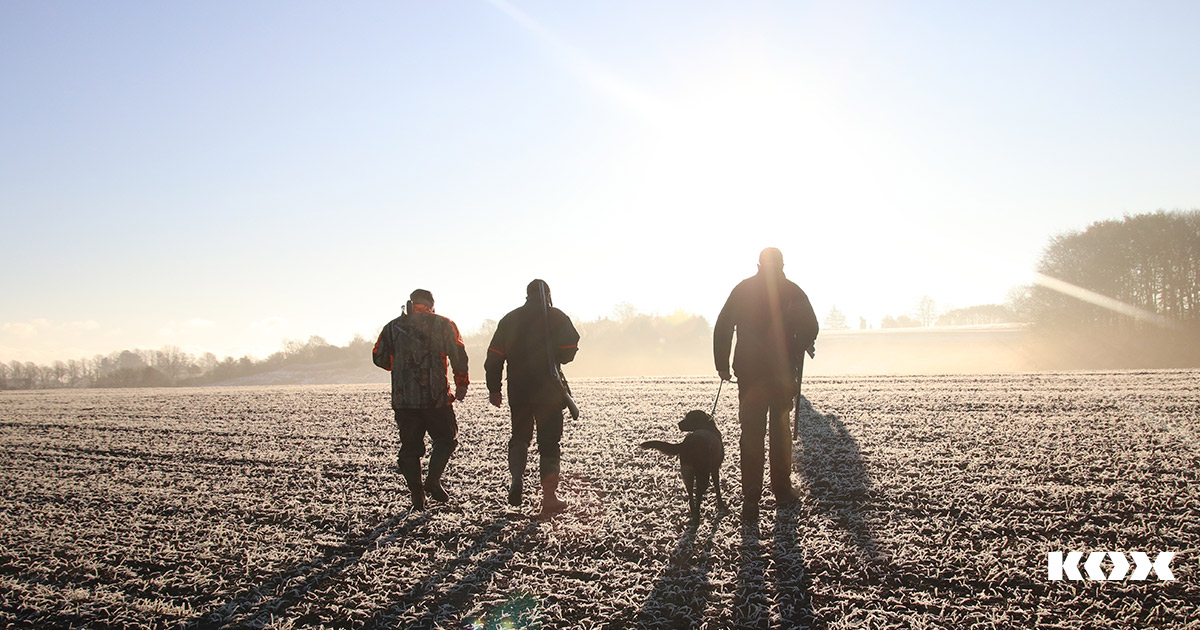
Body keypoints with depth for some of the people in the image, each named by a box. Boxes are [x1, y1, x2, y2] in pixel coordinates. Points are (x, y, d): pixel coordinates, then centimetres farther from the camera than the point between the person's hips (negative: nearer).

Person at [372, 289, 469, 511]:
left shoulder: (393, 327, 9)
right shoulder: (443, 325, 2)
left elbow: (379, 358, 12)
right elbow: (458, 355, -6)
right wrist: (461, 383, 4)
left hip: (403, 399, 2)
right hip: (436, 397, -2)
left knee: (410, 447, 10)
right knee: (446, 438, 13)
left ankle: (417, 498, 6)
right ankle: (433, 480, -5)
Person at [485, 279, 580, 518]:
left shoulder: (509, 319, 9)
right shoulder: (557, 317, -1)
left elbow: (494, 357, 7)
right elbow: (569, 351, -7)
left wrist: (494, 389, 12)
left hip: (518, 391, 3)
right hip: (548, 391, -3)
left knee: (520, 436, 20)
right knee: (549, 442, 3)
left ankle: (516, 478, -1)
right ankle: (549, 496, -1)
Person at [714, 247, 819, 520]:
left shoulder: (742, 289, 3)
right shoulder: (793, 292, 0)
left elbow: (722, 328, -1)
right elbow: (810, 329, -5)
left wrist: (722, 365, 4)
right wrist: (794, 356, 12)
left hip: (749, 372, 1)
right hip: (783, 374, 0)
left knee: (751, 433, 3)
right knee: (780, 428, 13)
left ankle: (751, 498, -2)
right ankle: (782, 490, 17)